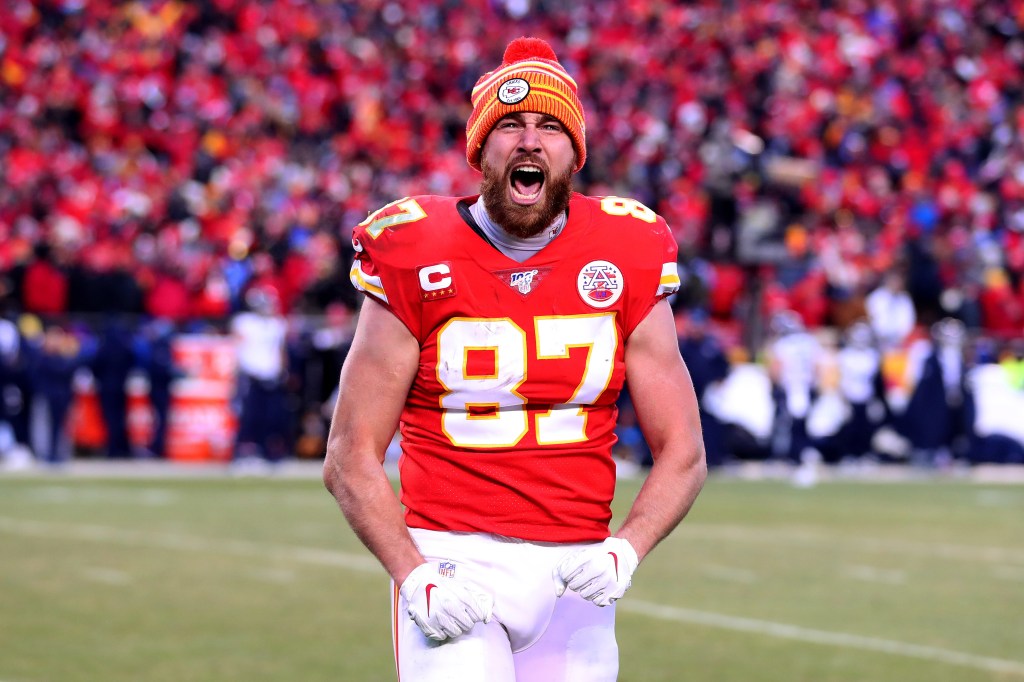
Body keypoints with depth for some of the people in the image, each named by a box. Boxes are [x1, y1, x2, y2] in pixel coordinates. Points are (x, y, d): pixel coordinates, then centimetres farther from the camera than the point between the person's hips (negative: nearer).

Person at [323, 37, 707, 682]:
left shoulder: (627, 266, 4)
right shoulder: (418, 262, -2)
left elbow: (682, 454, 6)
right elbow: (350, 459, -1)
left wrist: (622, 552, -11)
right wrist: (415, 577, -14)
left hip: (573, 573, 3)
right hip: (450, 558, -3)